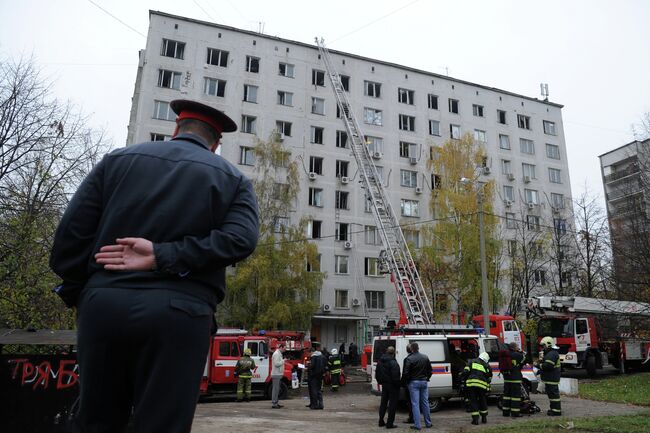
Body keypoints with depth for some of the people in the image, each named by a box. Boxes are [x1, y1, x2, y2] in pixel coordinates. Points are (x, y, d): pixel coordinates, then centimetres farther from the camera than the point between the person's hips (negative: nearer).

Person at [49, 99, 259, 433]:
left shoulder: (118, 159, 12)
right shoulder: (233, 179, 8)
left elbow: (72, 230, 6)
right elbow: (241, 239, -10)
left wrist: (75, 294, 16)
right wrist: (162, 256, -11)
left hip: (103, 304, 3)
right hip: (178, 313, -2)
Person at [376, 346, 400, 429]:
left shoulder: (380, 361, 6)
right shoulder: (393, 363, -21)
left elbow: (377, 373, 15)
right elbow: (395, 376, -24)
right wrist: (397, 384, -11)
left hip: (384, 385, 7)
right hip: (392, 385, -7)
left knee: (383, 403, 18)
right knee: (392, 404, 2)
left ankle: (381, 421, 24)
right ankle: (390, 423, 4)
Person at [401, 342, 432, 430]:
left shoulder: (409, 359, -13)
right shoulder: (425, 357, 4)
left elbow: (405, 373, -13)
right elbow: (430, 371, 11)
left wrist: (403, 381, 2)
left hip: (414, 383, -5)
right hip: (424, 382, 5)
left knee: (415, 404, 0)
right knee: (425, 402, 15)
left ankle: (417, 425, 0)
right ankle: (428, 423, 23)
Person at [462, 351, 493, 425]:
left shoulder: (472, 362, 16)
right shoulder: (487, 366, 18)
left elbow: (466, 371, 4)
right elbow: (489, 378, 19)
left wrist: (465, 380, 13)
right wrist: (487, 389, 28)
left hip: (471, 384, -1)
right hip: (482, 385, 1)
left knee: (473, 401, 7)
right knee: (483, 401, 21)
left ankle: (475, 419, 4)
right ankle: (484, 418, 28)